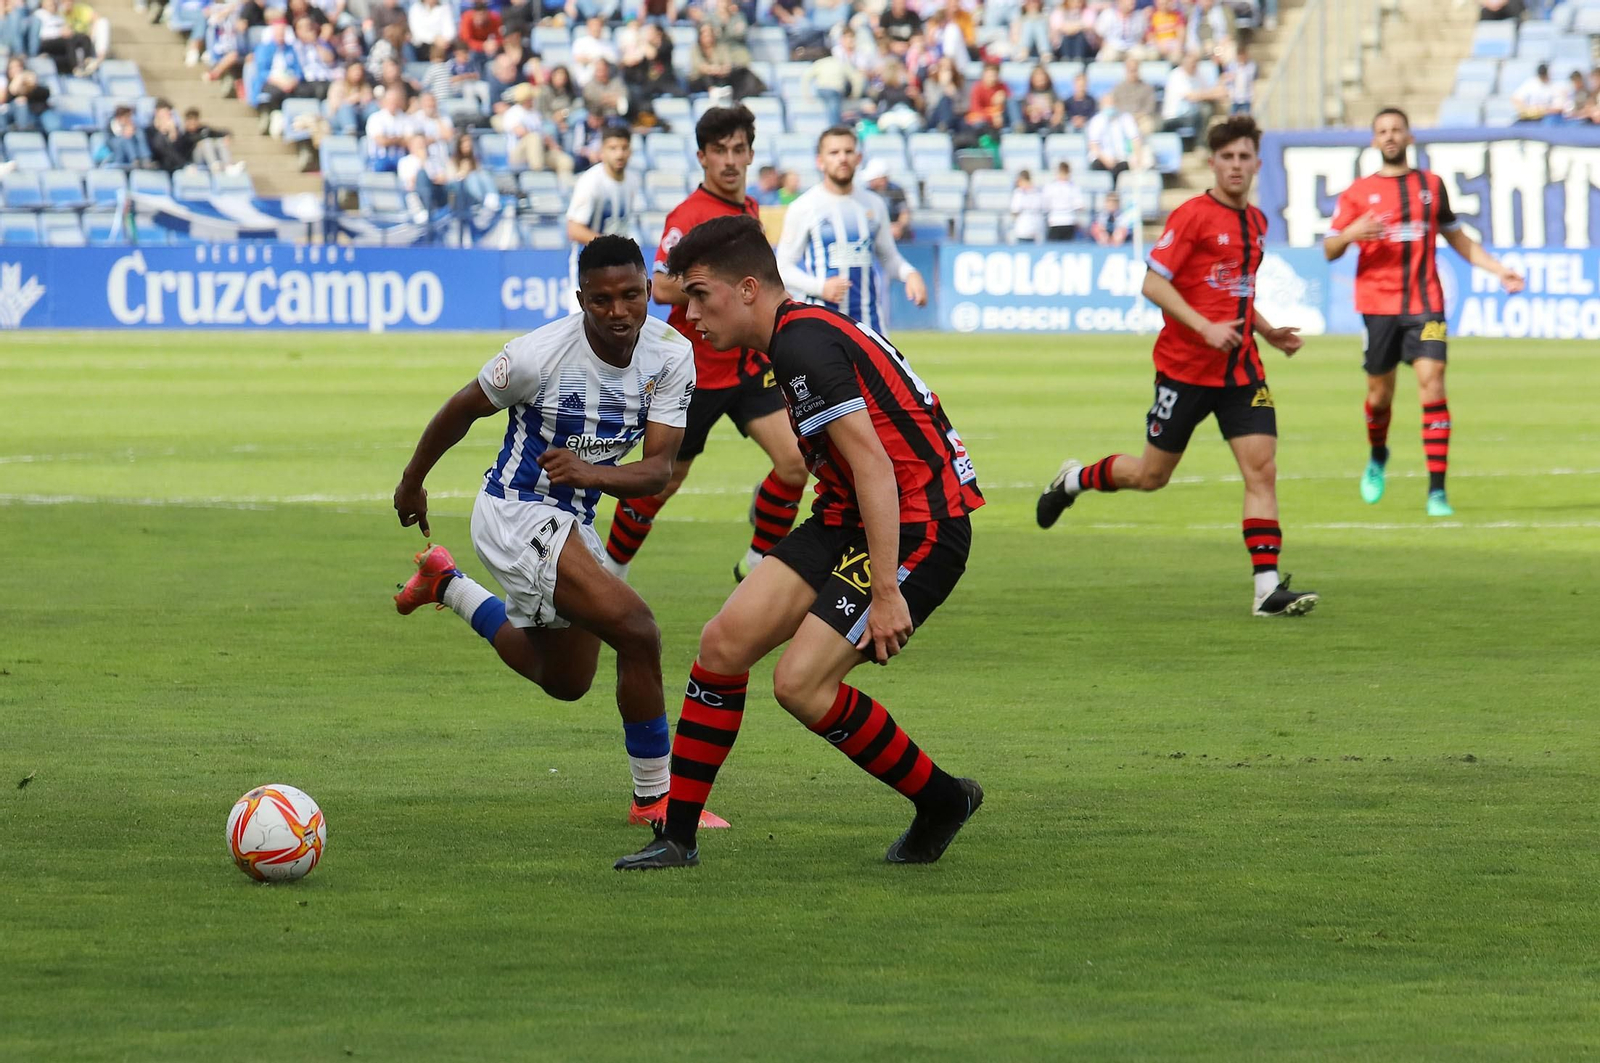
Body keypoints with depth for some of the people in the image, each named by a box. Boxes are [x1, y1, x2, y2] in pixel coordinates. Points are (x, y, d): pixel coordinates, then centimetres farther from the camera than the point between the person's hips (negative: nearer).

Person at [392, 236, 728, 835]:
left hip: (573, 524, 7)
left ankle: (446, 584, 47)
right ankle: (653, 797, -11)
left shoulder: (671, 356, -12)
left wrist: (588, 473, -36)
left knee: (565, 681, 28)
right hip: (516, 513, -7)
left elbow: (659, 468, -17)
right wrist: (412, 483, 7)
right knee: (636, 632, -24)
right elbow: (461, 410, -7)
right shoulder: (540, 355, -24)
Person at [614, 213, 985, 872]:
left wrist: (886, 591, -28)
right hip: (849, 521, 10)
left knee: (800, 683, -16)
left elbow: (874, 465, -25)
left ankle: (940, 799, 4)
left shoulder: (802, 344, -18)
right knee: (724, 643, 0)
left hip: (918, 527, -10)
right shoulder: (804, 334, 14)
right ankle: (677, 836, 6)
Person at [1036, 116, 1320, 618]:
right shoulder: (1193, 216, -10)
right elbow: (1153, 283, -15)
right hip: (1185, 366, -5)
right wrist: (1205, 328, -24)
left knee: (1262, 468, -9)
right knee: (1152, 475, 6)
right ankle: (1074, 479, 35)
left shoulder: (1256, 222, 13)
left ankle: (1268, 588, -13)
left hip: (1241, 369, 5)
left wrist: (1268, 331, 12)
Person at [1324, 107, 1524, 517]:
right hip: (1378, 305, 0)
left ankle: (1437, 490, -16)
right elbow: (1329, 250, 3)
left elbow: (1457, 238, 23)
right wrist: (1350, 233, -18)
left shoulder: (1431, 186, 12)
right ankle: (1377, 458, 38)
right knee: (1380, 390, 5)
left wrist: (1498, 269, 14)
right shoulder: (1358, 193, 7)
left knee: (1432, 382, -14)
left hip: (1425, 304, 0)